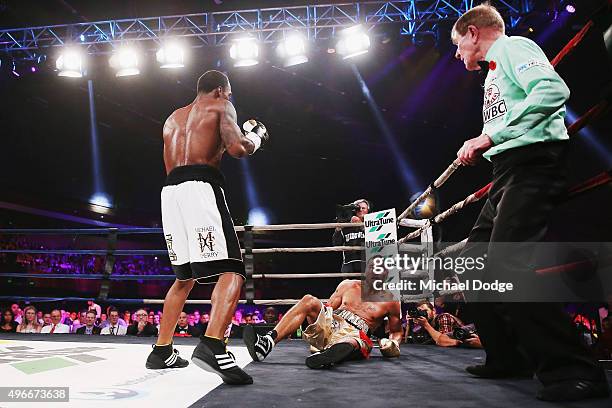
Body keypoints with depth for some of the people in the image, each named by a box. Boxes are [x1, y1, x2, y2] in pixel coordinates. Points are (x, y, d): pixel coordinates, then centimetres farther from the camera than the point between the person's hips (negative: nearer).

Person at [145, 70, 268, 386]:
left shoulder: (173, 118, 30)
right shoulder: (220, 106, 10)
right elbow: (238, 148, -7)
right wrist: (256, 136, 15)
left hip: (171, 192, 7)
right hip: (201, 189, -7)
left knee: (184, 276, 18)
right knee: (230, 270, -12)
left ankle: (161, 351, 19)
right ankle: (211, 346, -32)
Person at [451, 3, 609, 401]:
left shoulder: (513, 46, -1)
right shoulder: (495, 70, 27)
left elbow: (554, 90, -21)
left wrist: (490, 136, -24)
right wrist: (482, 149, 18)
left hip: (532, 164, -10)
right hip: (509, 172, 10)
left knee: (503, 269, -22)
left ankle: (573, 369, -12)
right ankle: (507, 358, 17)